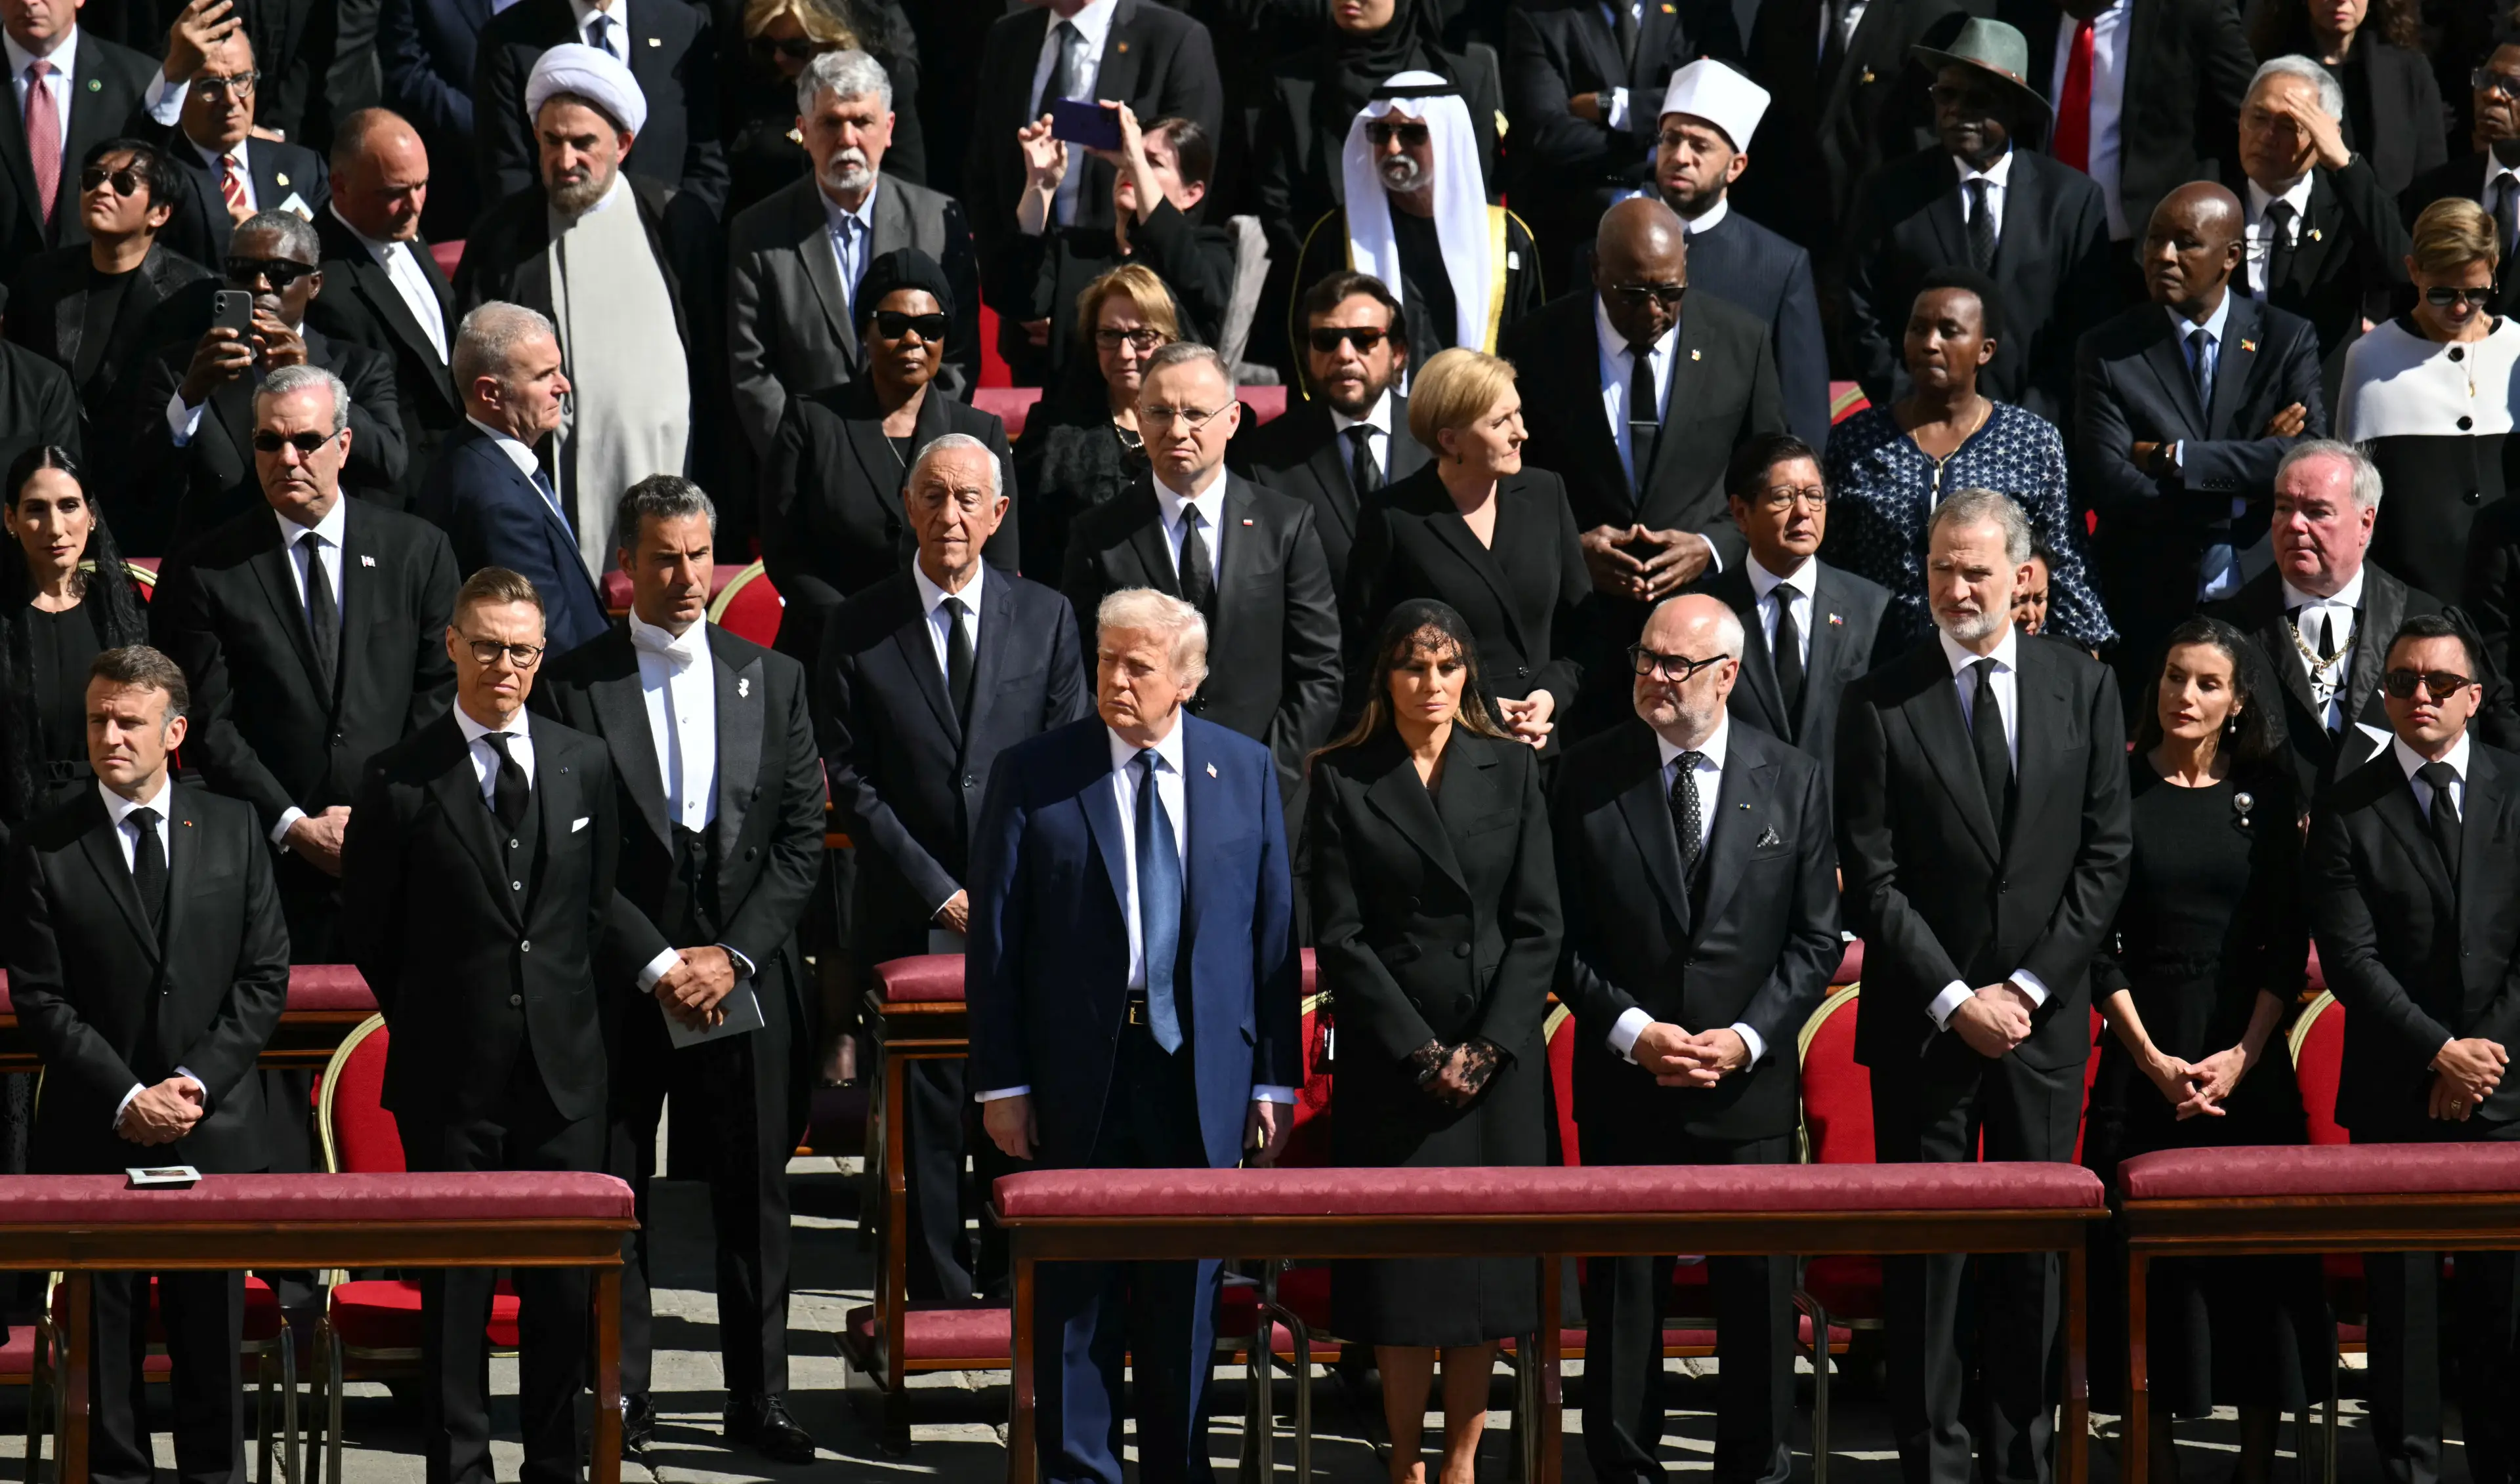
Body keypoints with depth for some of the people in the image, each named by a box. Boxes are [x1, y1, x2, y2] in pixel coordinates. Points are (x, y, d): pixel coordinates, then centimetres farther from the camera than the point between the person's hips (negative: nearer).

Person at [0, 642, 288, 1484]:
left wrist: (196, 1083, -9)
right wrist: (128, 1097, -13)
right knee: (106, 1332, 3)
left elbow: (265, 980, 3)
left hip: (214, 1128, 1)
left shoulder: (232, 831, 5)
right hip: (95, 1133, -1)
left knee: (212, 1328, 6)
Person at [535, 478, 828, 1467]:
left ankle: (759, 1398, 12)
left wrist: (733, 955, -7)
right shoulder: (571, 686, 0)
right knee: (613, 1192, 2)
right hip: (617, 980, -2)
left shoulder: (771, 680, 9)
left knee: (754, 1197, 5)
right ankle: (622, 1396, 10)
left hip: (747, 977, 2)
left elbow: (801, 839, 5)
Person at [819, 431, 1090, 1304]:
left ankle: (1016, 1288, 9)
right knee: (925, 1110, 0)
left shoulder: (1046, 618, 6)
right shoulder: (860, 630, 2)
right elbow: (850, 780, -1)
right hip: (911, 918, -1)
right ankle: (940, 1289, 8)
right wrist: (940, 892, -7)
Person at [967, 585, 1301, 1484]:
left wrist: (1275, 1077, 2)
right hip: (1078, 1070, -1)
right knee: (1076, 1289, 4)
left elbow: (1275, 931, 6)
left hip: (1203, 1067, 1)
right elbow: (995, 939, -1)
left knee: (1187, 1286, 9)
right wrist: (1001, 1083, -6)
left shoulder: (1246, 772, 4)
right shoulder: (1032, 777, -2)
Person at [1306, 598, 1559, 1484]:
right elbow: (1340, 938, -3)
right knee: (1402, 1268, -2)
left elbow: (1538, 925, 3)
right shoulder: (1343, 780, 1)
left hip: (1498, 1059, 2)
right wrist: (1422, 1053, -10)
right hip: (1393, 1060, -2)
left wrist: (1489, 1047, -8)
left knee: (1487, 1266, 1)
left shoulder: (1511, 769, 7)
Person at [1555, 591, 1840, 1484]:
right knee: (1625, 1297, 4)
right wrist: (1631, 1031, -11)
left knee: (1758, 1293, 5)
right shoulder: (1590, 777, 1)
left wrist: (1746, 1039, -10)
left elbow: (1816, 940, 3)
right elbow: (1562, 934, 1)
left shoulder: (1793, 783, 2)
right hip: (1625, 1083, 0)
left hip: (1751, 1084, 0)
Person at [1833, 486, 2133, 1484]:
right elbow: (1872, 878, -3)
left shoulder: (2083, 687, 5)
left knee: (2034, 1244, 5)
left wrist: (2029, 987, -6)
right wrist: (1954, 998, -10)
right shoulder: (1882, 704, -1)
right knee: (1924, 1248, 0)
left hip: (2044, 1017, 2)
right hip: (1922, 1018, -1)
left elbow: (2105, 854, 2)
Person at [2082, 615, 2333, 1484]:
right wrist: (2152, 1058, -10)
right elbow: (2097, 939, -2)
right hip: (2143, 1051, -1)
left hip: (2251, 1054, 1)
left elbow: (2287, 941, 3)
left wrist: (2244, 1054, -9)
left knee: (2259, 1257, 1)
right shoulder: (2117, 788, 1)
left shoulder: (2265, 794, 5)